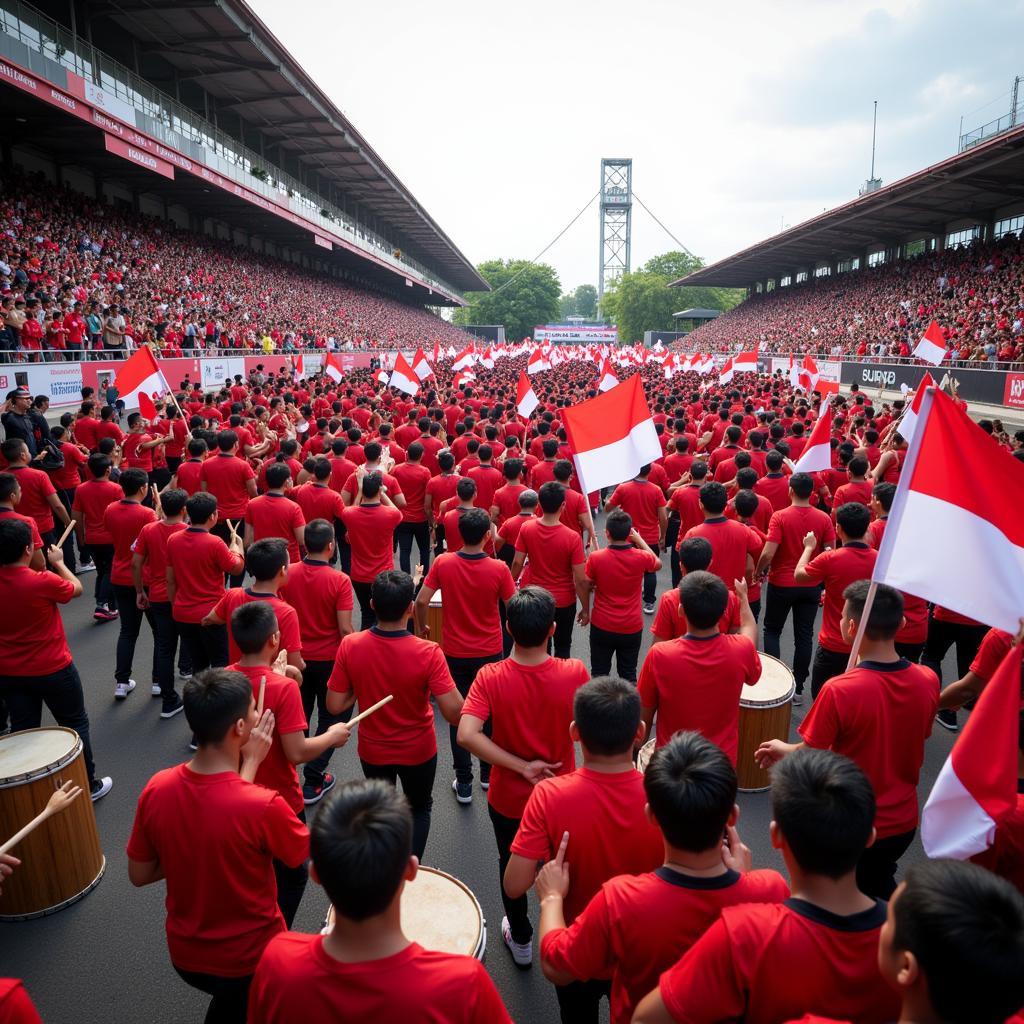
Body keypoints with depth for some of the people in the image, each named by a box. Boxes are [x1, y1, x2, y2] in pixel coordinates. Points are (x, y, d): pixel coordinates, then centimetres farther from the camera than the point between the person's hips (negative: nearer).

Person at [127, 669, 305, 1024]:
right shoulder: (263, 806, -35)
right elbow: (312, 853, -13)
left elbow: (138, 875, -3)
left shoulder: (157, 789, -19)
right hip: (254, 960, -4)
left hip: (185, 956, 5)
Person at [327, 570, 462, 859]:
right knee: (419, 810, 29)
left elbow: (335, 706, -15)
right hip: (418, 751, -2)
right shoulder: (428, 653, -29)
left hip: (372, 750, 2)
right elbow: (454, 714, -29)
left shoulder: (350, 645, -23)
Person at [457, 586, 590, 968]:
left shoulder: (490, 678, -24)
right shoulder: (575, 673, -23)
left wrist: (521, 766, -24)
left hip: (508, 798, -1)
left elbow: (466, 735, -33)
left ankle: (520, 940, 48)